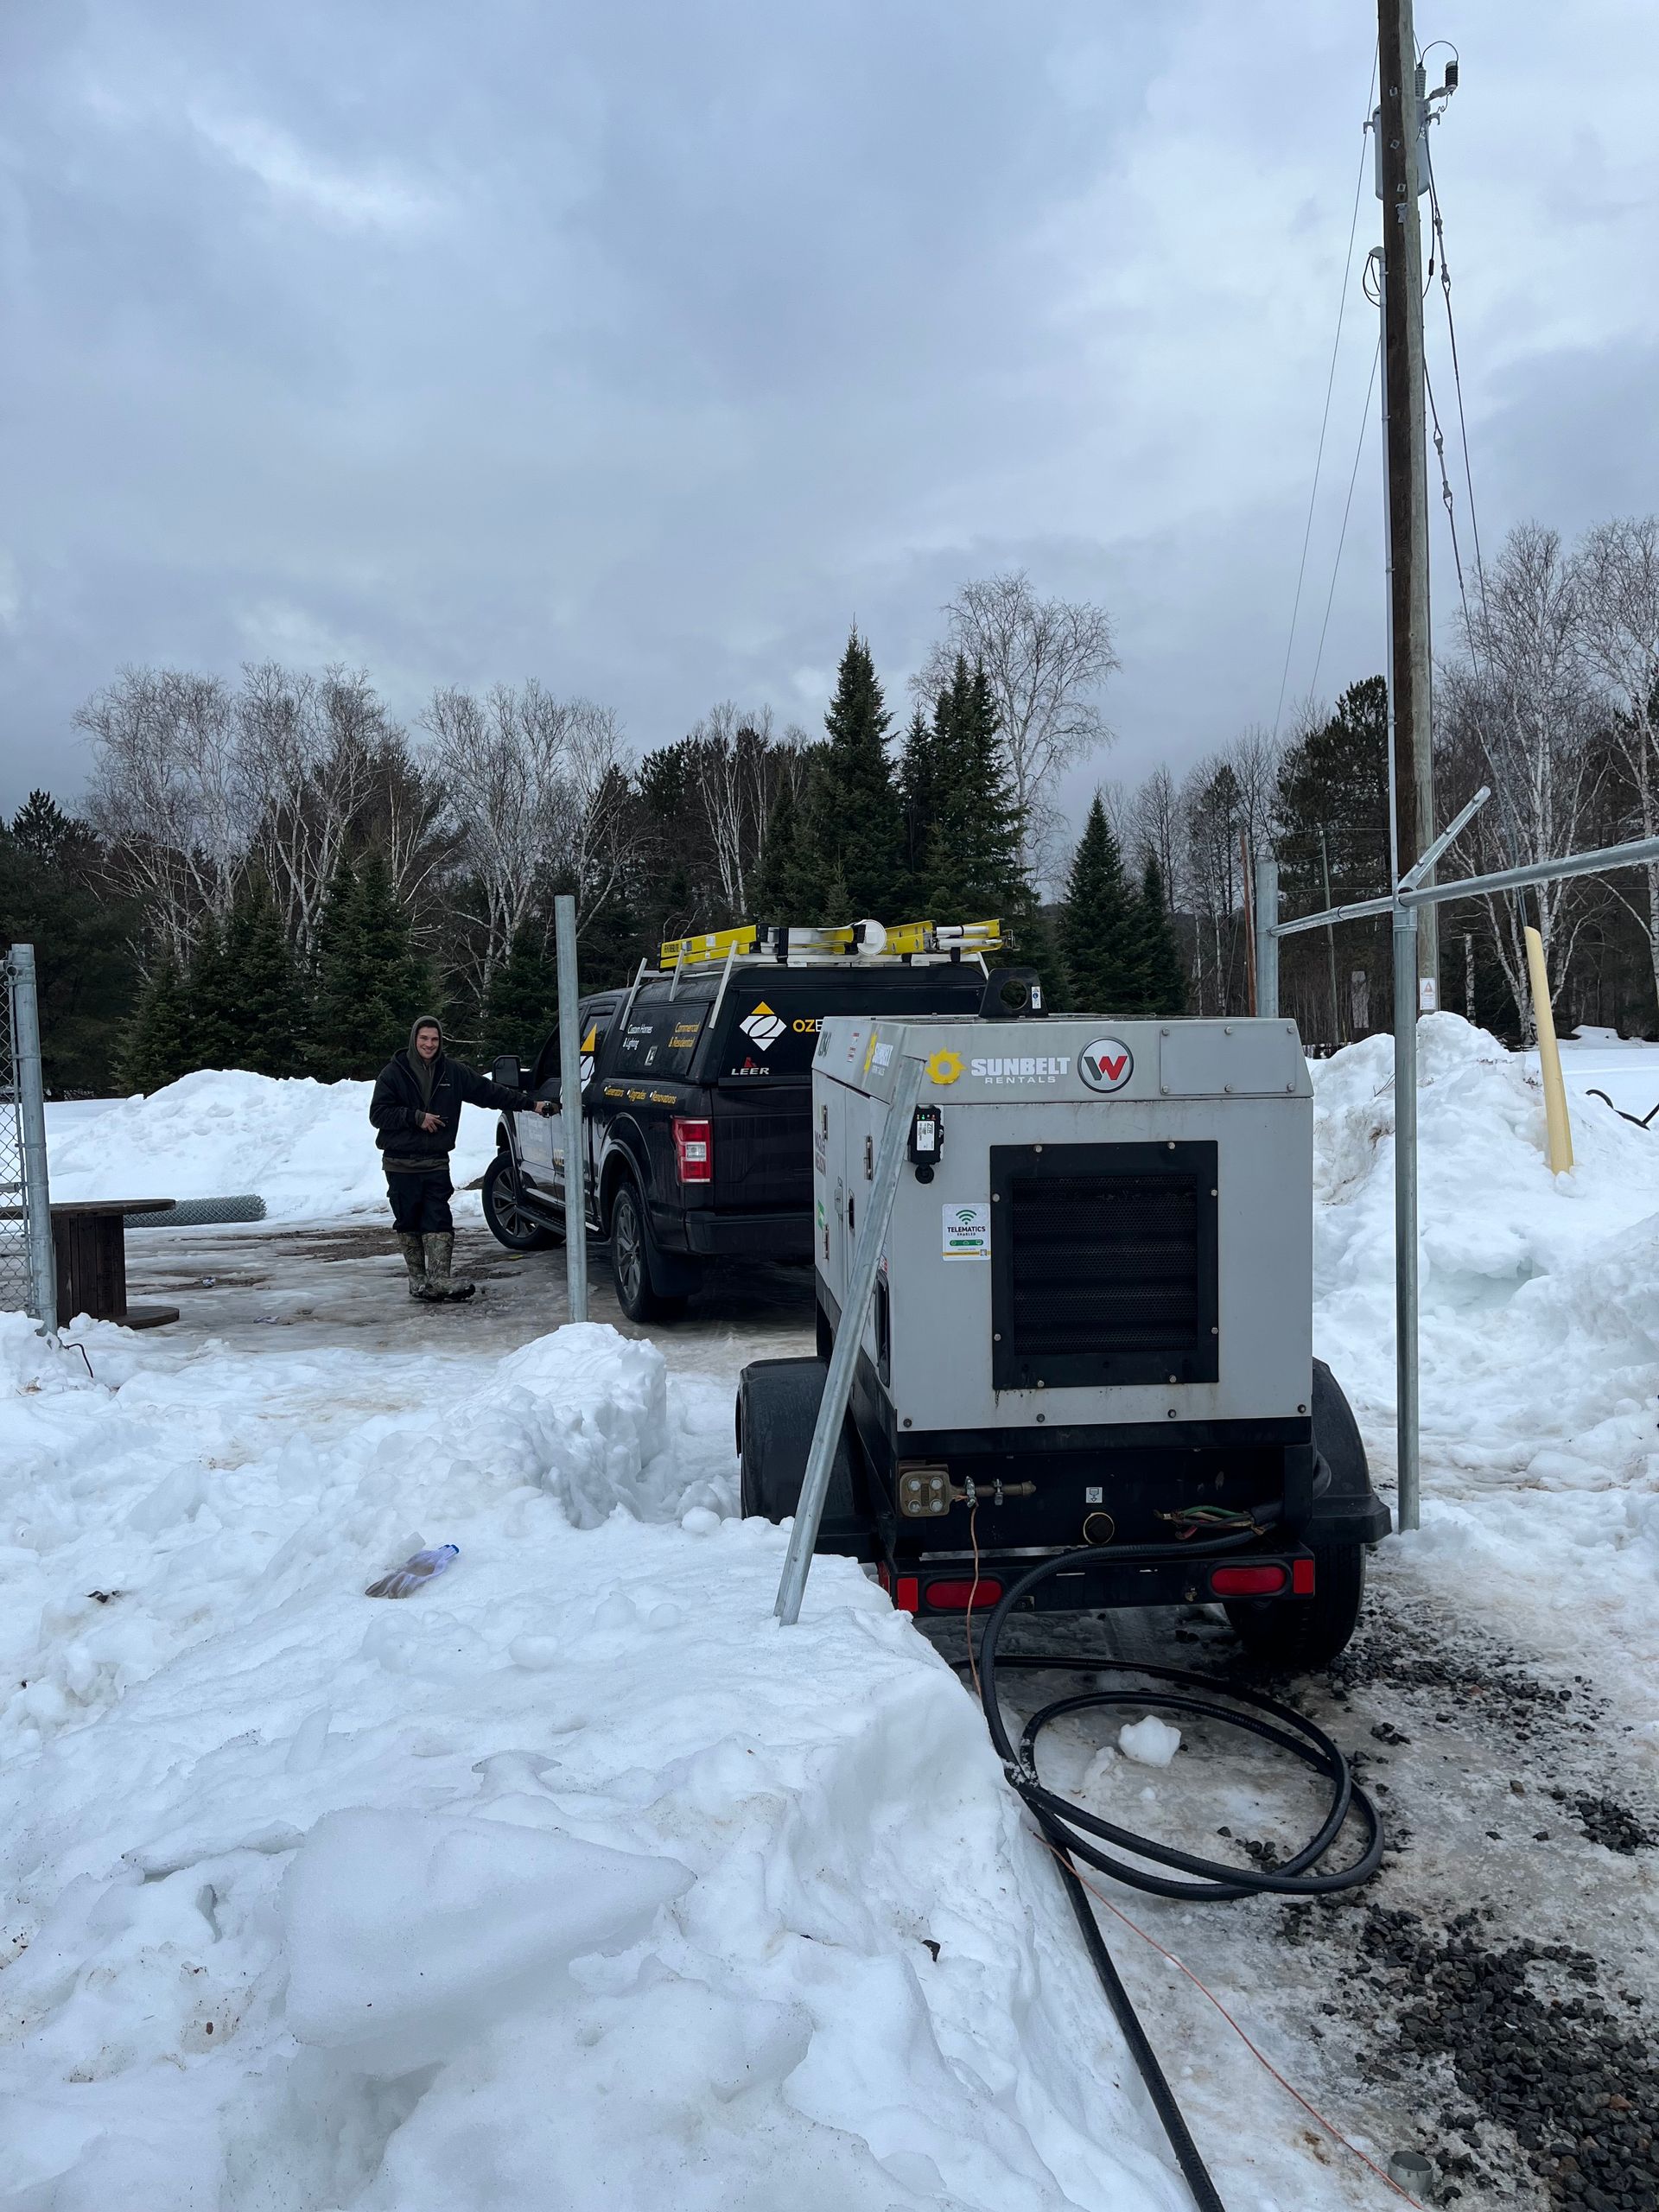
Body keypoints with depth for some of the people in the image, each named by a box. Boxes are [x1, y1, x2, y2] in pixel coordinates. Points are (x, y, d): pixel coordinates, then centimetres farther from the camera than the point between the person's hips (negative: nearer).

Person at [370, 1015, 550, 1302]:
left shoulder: (453, 1072, 7)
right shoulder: (394, 1072, -1)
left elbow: (490, 1092, 10)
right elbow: (378, 1113, -5)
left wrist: (530, 1103, 9)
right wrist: (416, 1117, -14)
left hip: (436, 1161, 2)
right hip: (401, 1163, -2)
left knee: (438, 1221, -7)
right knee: (409, 1222, 3)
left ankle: (440, 1279, -10)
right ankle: (418, 1280, 11)